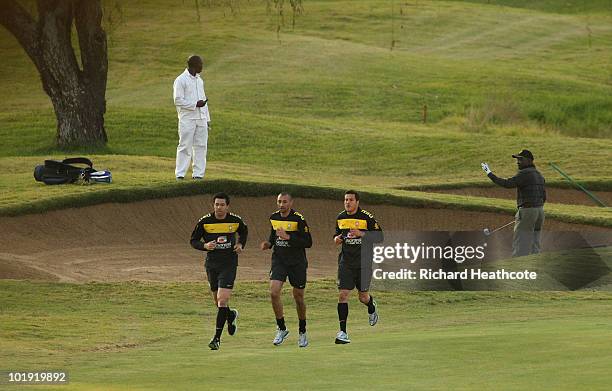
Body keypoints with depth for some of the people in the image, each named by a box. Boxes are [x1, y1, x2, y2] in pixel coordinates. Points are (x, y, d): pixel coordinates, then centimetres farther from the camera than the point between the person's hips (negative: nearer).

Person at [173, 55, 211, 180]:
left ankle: (198, 174, 8)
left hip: (201, 119, 7)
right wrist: (195, 104, -18)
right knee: (185, 147, -6)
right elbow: (178, 100, -13)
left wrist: (207, 119, 16)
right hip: (187, 119, -7)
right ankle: (180, 174, -3)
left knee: (201, 146, 4)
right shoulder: (181, 80, -7)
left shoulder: (199, 80, 17)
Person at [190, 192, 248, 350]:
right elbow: (193, 241, 3)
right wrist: (205, 246, -17)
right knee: (217, 302, 11)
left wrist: (240, 244, 2)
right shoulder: (204, 222, -5)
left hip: (229, 264, -2)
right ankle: (231, 315, 46)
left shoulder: (236, 220, -2)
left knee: (222, 300, -14)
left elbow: (244, 231, 20)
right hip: (212, 264, 2)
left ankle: (217, 337, -12)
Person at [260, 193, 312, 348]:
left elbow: (308, 242, -15)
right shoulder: (274, 217, 4)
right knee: (274, 292, -15)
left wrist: (288, 237, -24)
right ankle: (281, 329, -1)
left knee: (298, 298, 6)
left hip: (297, 263, -3)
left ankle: (302, 332, 25)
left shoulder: (299, 219, -13)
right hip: (279, 260, 3)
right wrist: (269, 243, 1)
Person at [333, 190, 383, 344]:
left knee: (363, 297, 6)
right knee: (343, 294, -10)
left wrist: (361, 234, -20)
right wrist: (337, 239, -3)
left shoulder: (367, 217, -7)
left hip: (363, 261, -3)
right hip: (346, 261, 3)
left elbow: (379, 236, -7)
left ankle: (372, 307, 45)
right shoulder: (340, 218, 7)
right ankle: (343, 332, -8)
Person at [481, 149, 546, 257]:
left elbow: (507, 184, -23)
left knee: (520, 248, -7)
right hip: (540, 211, 9)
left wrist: (489, 174, -19)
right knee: (534, 247, 12)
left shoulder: (525, 173, -13)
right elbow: (543, 198, 19)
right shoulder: (539, 175, 16)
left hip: (527, 211, -9)